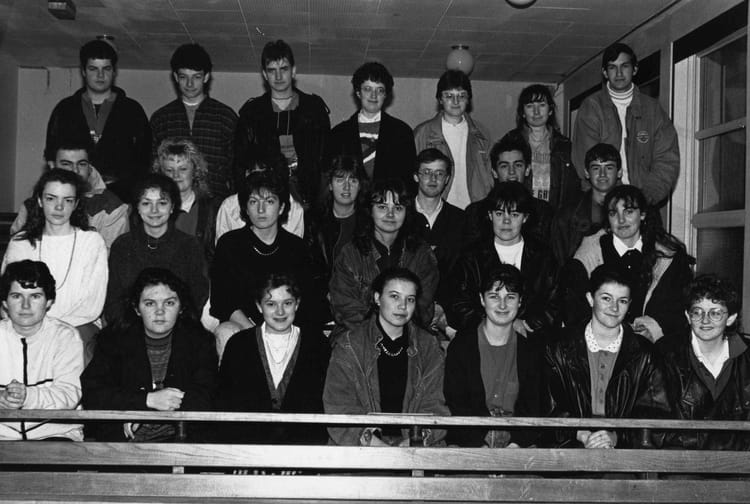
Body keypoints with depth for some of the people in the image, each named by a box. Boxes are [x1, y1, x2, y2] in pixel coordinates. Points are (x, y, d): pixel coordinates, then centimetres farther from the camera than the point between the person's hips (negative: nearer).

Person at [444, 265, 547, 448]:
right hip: (467, 446, -2)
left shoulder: (531, 352, 12)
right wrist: (482, 445, -16)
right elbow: (455, 404, -1)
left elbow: (535, 407, 6)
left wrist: (517, 443, -13)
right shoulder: (460, 345, 5)